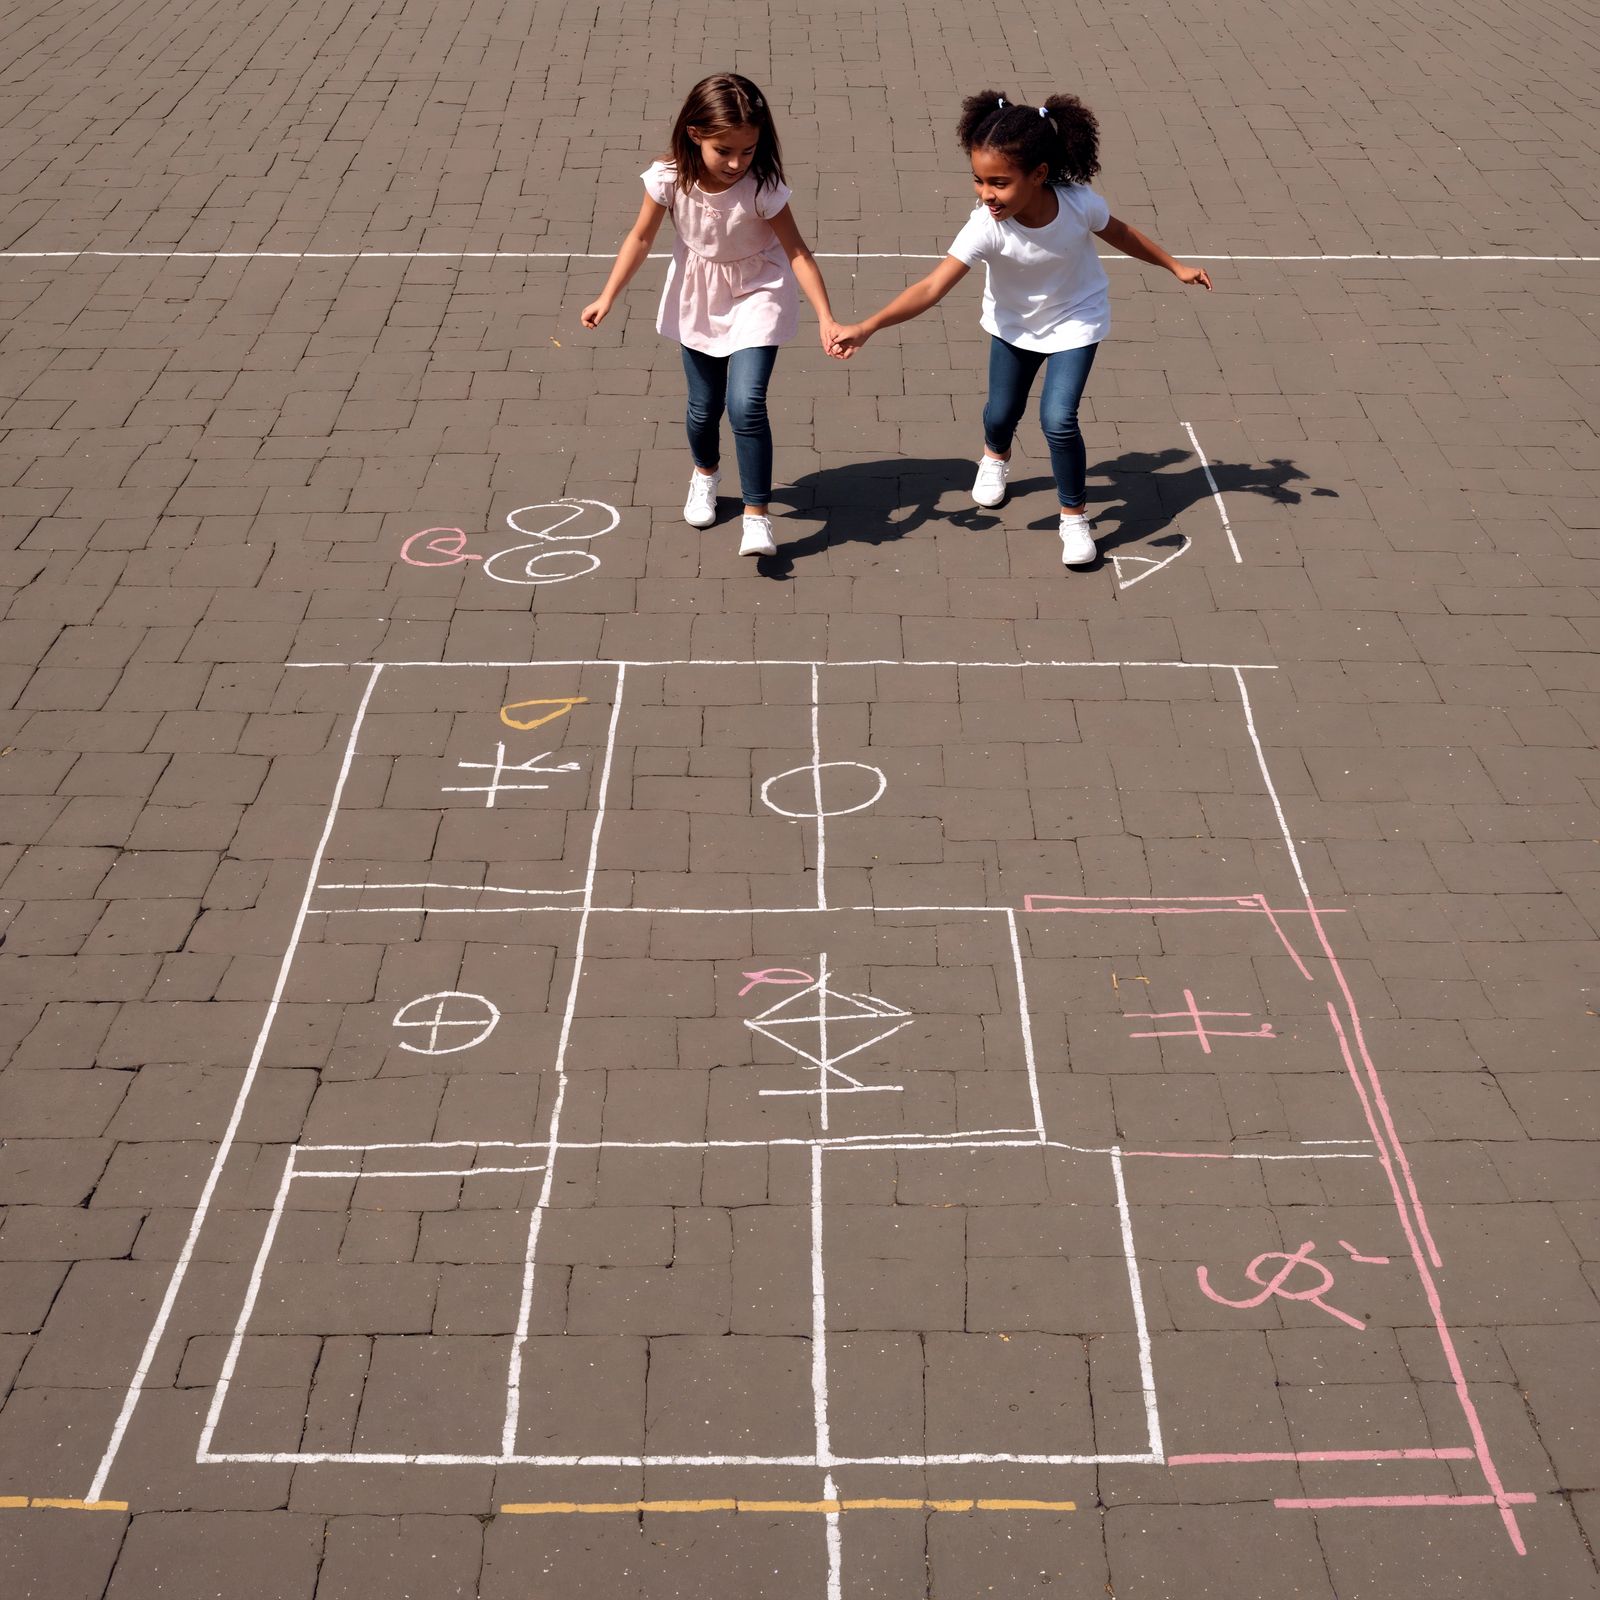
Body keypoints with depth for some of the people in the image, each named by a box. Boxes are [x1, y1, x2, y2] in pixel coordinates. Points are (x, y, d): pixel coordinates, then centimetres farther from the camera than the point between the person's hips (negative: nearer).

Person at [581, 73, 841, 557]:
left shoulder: (762, 187, -26)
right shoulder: (669, 178, -21)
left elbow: (797, 253, -20)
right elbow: (641, 238, -7)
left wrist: (826, 318, -27)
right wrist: (607, 298, -9)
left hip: (755, 297, -3)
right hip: (698, 298, 3)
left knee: (745, 404, -18)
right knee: (704, 406, 13)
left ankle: (757, 516, -6)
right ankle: (705, 475, 46)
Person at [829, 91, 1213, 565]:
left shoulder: (1078, 203, -30)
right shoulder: (986, 227, -34)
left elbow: (1119, 233, -7)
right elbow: (932, 287, -40)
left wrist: (1175, 266, 5)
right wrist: (867, 327, -51)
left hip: (1075, 321, -1)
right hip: (1014, 324, 1)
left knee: (1058, 419, -14)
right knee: (1001, 413, 15)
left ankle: (1074, 516, 9)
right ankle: (995, 457, 55)